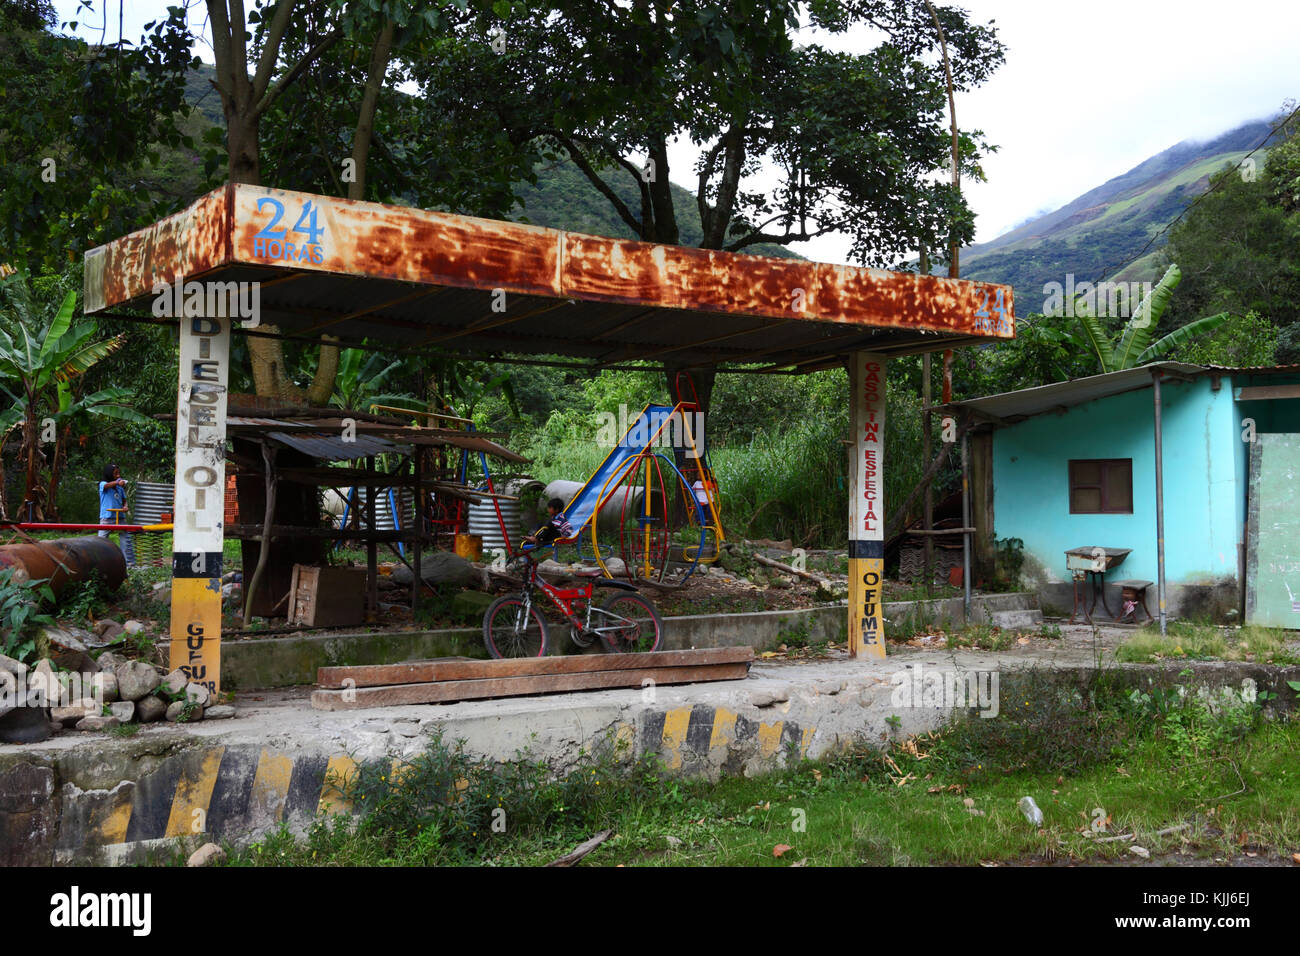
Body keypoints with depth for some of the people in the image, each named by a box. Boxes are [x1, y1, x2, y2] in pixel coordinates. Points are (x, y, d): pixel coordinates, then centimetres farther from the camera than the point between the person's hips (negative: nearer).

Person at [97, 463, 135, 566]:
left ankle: (130, 562, 9)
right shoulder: (103, 484, -2)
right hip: (107, 517, -4)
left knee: (126, 538, 3)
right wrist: (117, 482, -45)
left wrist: (125, 507, -6)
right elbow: (107, 485, -25)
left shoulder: (120, 488, 13)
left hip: (120, 517, 4)